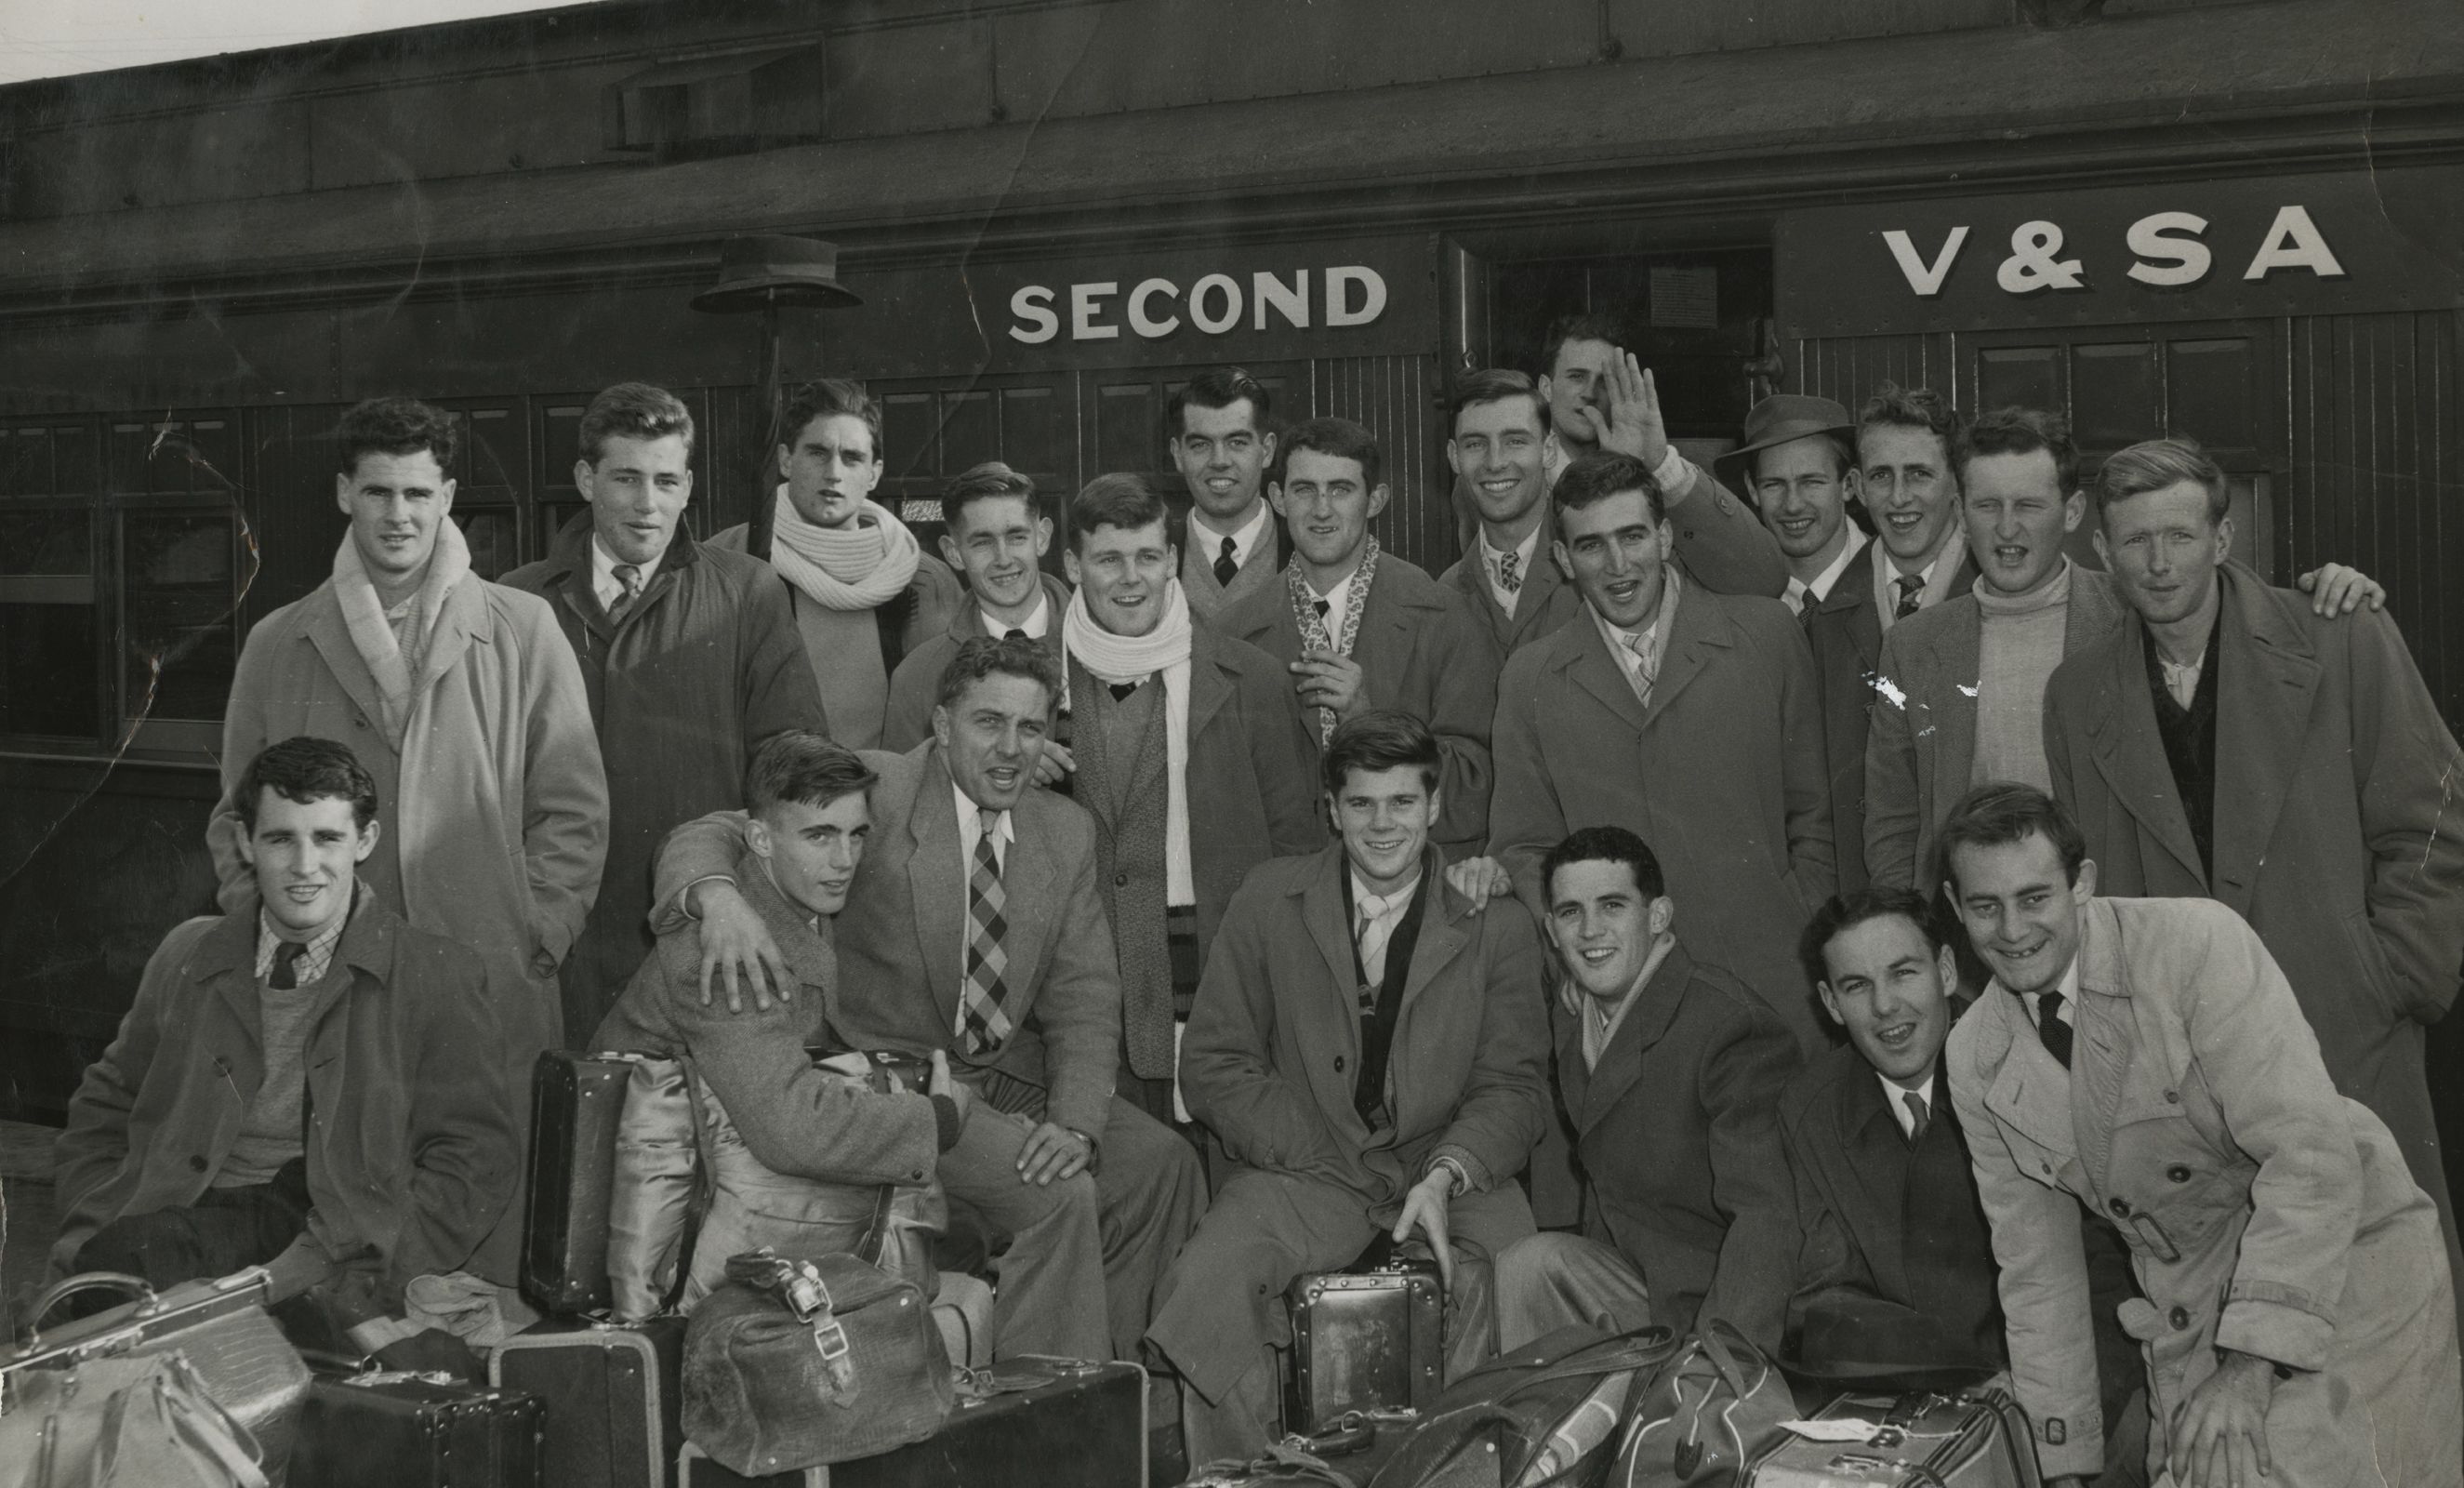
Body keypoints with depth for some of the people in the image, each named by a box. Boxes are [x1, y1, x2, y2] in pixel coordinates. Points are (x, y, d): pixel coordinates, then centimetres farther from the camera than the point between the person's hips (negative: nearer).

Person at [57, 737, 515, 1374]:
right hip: (191, 1221, 3)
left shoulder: (440, 976, 9)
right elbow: (102, 1113, 28)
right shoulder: (187, 958, 20)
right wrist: (91, 1232, 6)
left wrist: (333, 1268, -12)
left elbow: (475, 1160, 2)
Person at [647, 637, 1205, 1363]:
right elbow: (707, 837, -19)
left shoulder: (1066, 831, 7)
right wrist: (720, 895, -44)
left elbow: (1084, 997, 3)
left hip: (1012, 1078, 6)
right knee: (1057, 1194, -25)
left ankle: (1104, 1368, 4)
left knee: (1162, 1160, -13)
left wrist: (1075, 1121, -16)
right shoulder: (875, 791, -10)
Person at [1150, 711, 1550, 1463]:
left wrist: (1445, 1176, -17)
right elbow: (1213, 1064, 6)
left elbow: (1514, 1084, 3)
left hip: (1455, 1180, 0)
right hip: (1305, 1177, 0)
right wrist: (1321, 1162, -7)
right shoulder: (1268, 899, 8)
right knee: (1205, 1283, -29)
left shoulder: (1496, 925, 8)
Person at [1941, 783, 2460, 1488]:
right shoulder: (1974, 1060, -1)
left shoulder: (2196, 943, -18)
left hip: (2348, 1266, -5)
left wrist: (2251, 1364, -30)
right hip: (2191, 1315, 5)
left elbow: (2313, 1152, -24)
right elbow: (2034, 1265, 7)